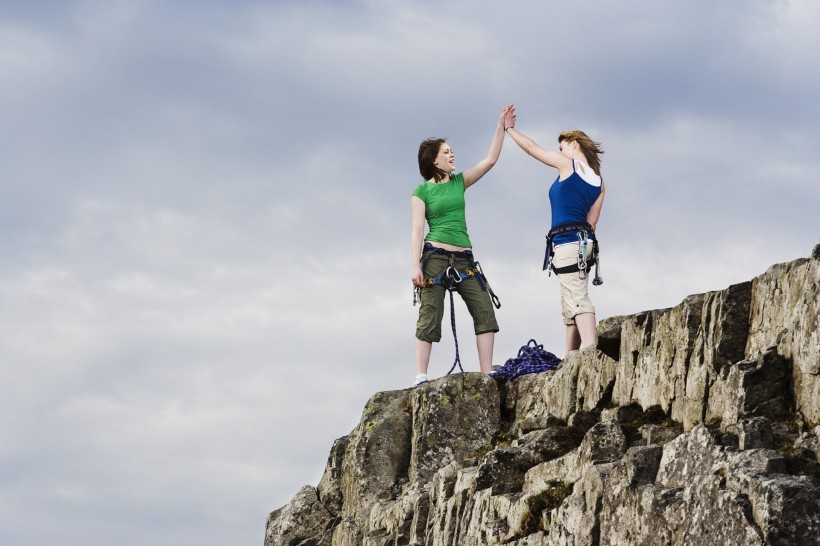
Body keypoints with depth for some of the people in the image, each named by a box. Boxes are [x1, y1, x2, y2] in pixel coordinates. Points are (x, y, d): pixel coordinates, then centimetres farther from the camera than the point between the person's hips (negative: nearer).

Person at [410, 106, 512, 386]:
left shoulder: (459, 182, 15)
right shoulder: (422, 191, 2)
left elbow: (490, 160, 9)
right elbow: (417, 229, -5)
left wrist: (501, 127, 2)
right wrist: (415, 266, -14)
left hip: (463, 258, 5)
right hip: (435, 257, -5)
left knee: (484, 311, -7)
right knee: (430, 316, -10)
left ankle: (487, 373, -8)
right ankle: (421, 378, -11)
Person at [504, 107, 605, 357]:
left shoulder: (568, 165, -1)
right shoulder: (599, 181, 16)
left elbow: (532, 148, 8)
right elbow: (591, 221, 15)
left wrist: (509, 129, 21)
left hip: (566, 242, -8)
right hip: (585, 242, 8)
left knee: (577, 299, -18)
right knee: (570, 305, 10)